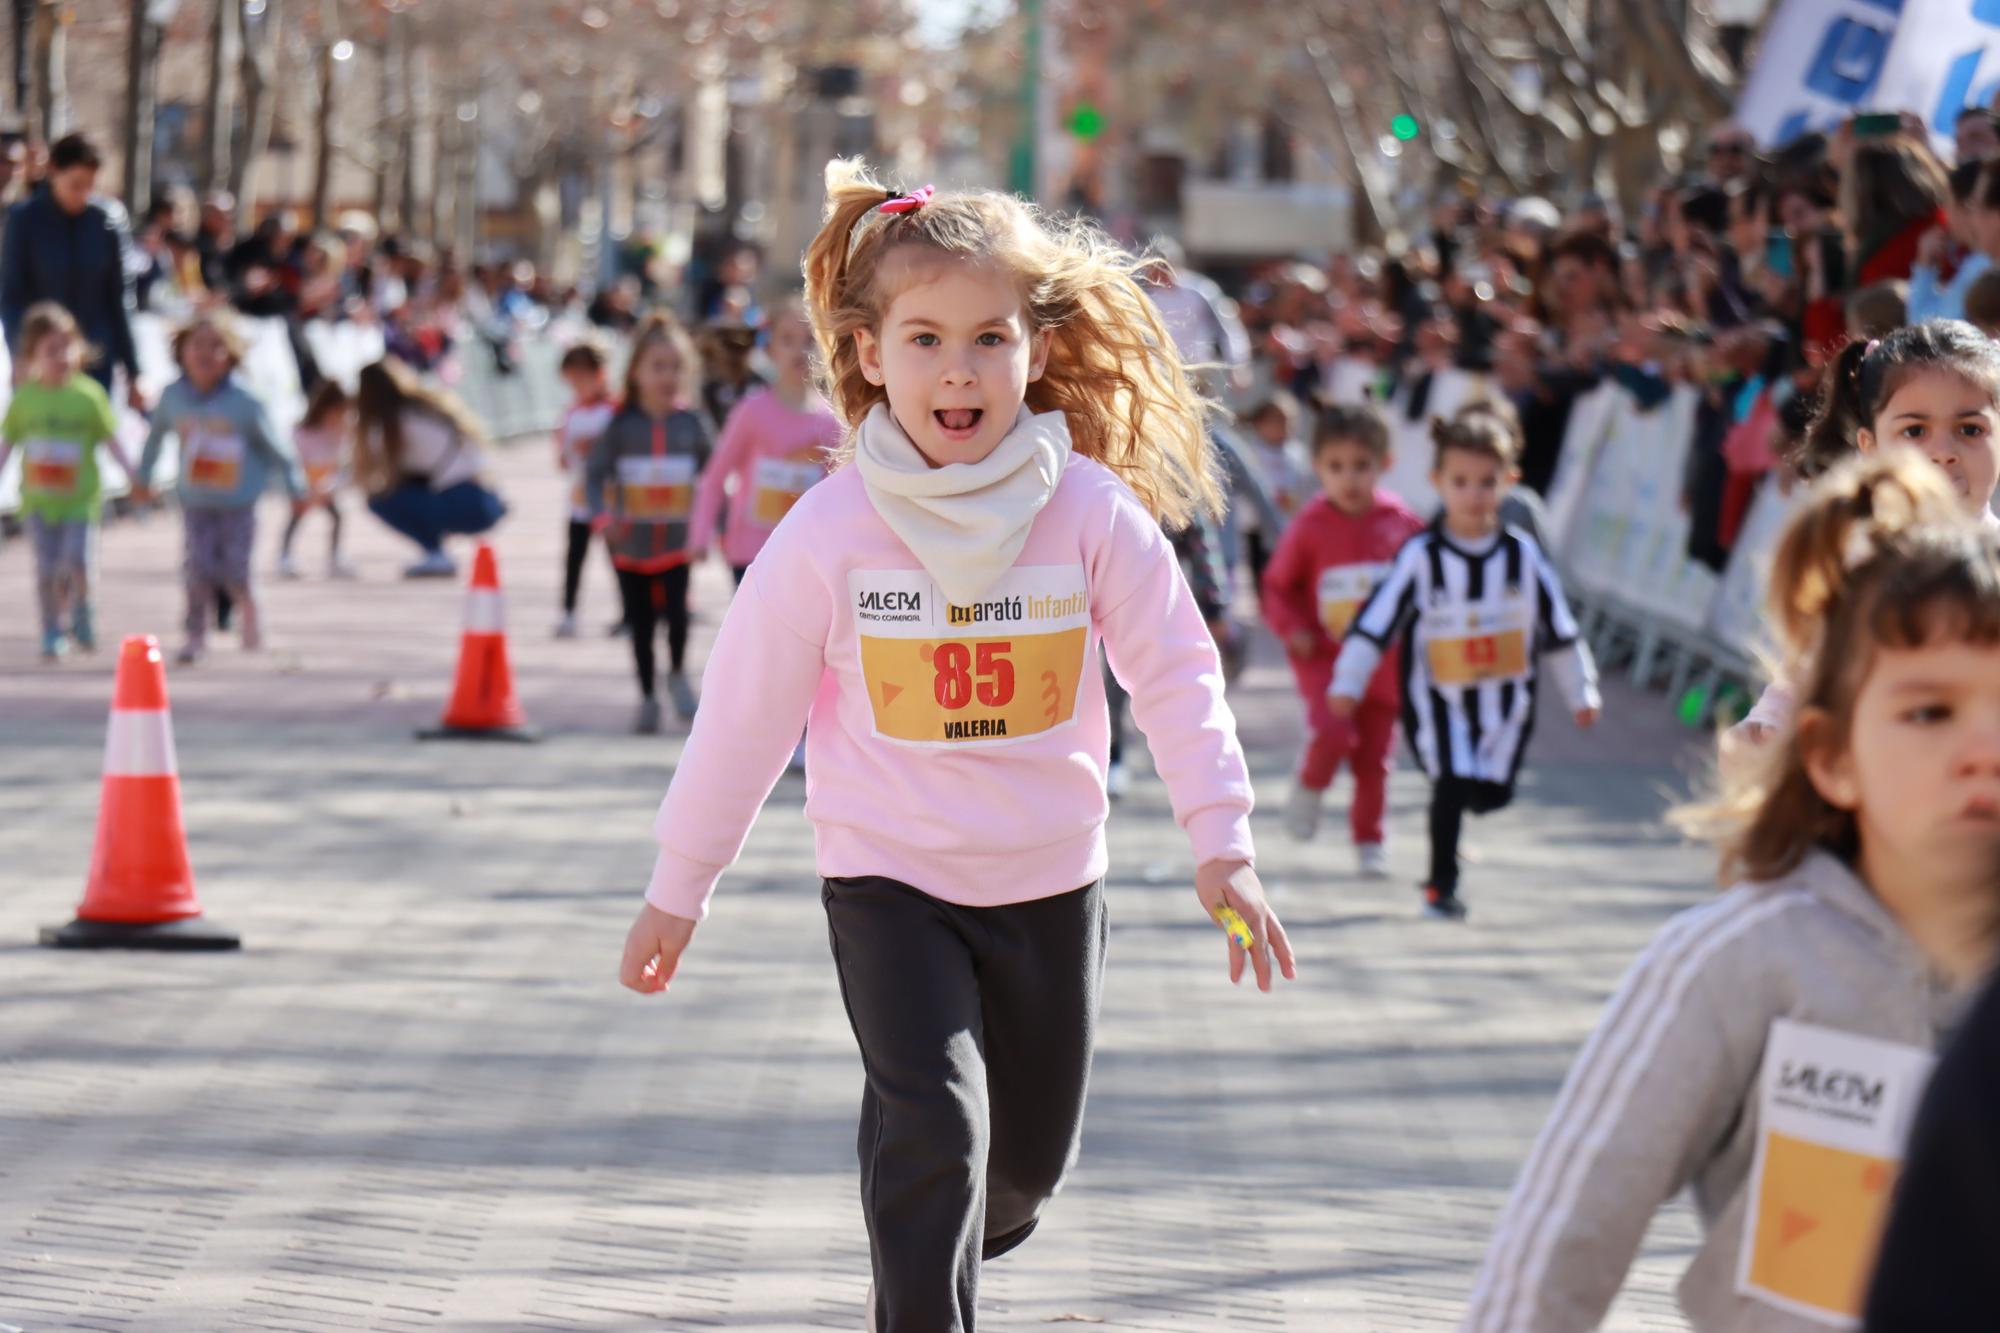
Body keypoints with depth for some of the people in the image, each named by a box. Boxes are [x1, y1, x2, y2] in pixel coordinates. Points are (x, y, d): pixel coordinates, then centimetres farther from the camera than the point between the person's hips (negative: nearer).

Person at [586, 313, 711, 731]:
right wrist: (602, 516, -23)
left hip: (677, 542, 0)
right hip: (631, 545, 0)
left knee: (677, 612, -18)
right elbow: (596, 473, -7)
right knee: (641, 623, 10)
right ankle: (648, 697, 26)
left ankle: (678, 676, 10)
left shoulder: (690, 423, -1)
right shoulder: (622, 425, -5)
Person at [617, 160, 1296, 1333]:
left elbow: (1175, 672, -4)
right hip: (890, 881, -3)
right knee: (934, 1124, -21)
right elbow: (747, 711, -4)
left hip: (1051, 883, 3)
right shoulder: (832, 530, -13)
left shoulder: (1093, 511, -11)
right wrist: (679, 889, 2)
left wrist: (1222, 845, -11)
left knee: (1030, 1155, 17)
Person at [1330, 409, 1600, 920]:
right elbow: (1376, 620, -6)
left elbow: (1559, 628, 8)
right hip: (1438, 696, -3)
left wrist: (1581, 693, 11)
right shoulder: (1420, 556, -8)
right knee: (1452, 783, -15)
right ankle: (1440, 886, -1)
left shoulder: (1522, 553, -1)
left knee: (1491, 792, 4)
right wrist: (1348, 683, -9)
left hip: (1505, 699, 3)